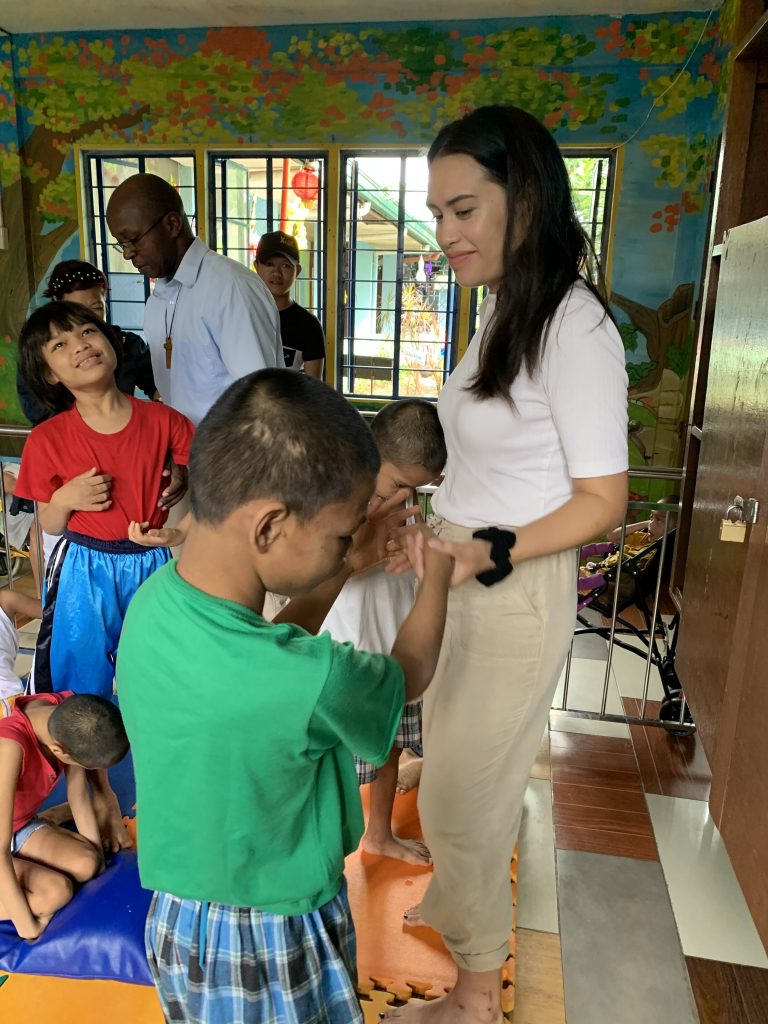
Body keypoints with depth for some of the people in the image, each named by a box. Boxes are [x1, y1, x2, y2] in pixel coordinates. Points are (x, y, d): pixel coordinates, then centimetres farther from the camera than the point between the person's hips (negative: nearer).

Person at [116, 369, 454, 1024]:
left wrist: (340, 572, -1)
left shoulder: (152, 602, -17)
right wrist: (435, 580, 3)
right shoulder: (313, 684, -37)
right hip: (273, 950, -6)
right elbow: (410, 674, -14)